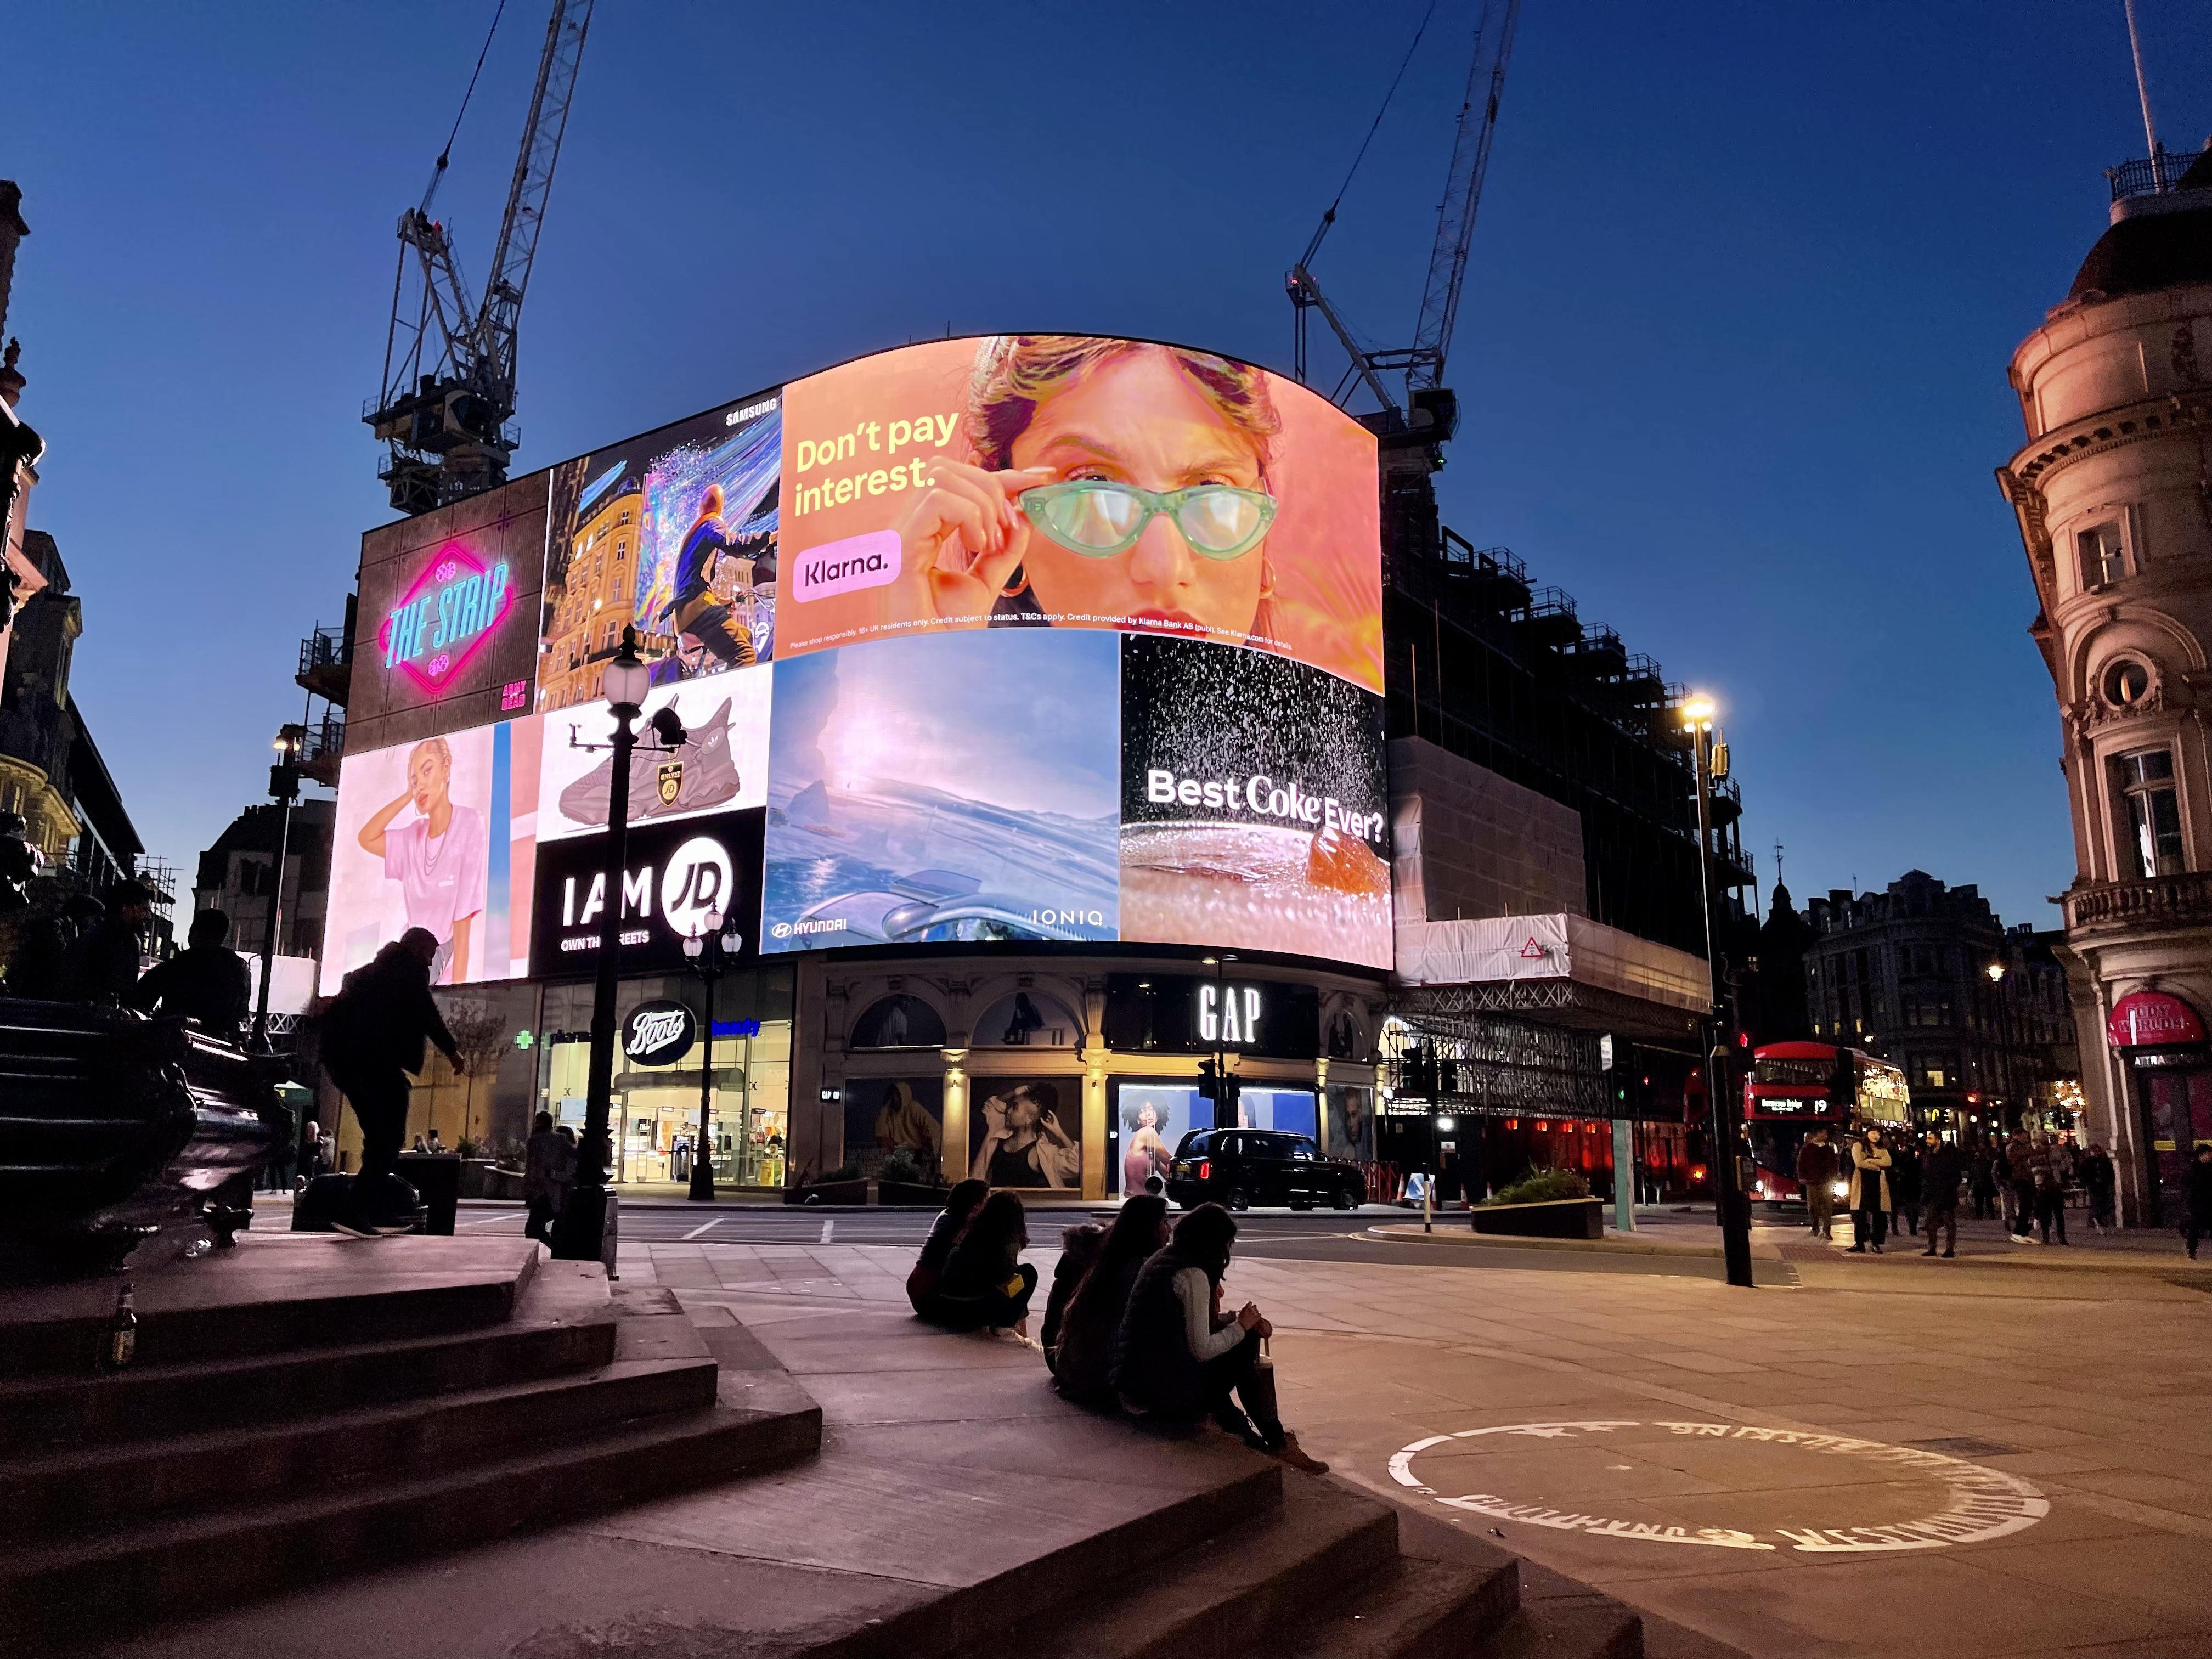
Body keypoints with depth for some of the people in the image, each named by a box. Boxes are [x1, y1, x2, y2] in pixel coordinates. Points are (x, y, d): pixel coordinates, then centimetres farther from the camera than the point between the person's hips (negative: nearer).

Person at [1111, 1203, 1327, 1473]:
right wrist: (1241, 1326, 0)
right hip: (1169, 1395, -9)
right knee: (1246, 1344, 5)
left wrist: (1242, 1321, 9)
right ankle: (1276, 1443, 15)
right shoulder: (1193, 1275, -15)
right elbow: (1202, 1349, -16)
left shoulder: (1161, 1260, 11)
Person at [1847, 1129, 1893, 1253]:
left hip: (1878, 1184, 3)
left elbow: (1888, 1162, -5)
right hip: (1862, 1183, -3)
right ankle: (1859, 1243, 0)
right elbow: (1859, 1163, -11)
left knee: (1878, 1214, -1)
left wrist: (1869, 1160, -11)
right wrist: (1877, 1166, -6)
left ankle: (1876, 1243, 6)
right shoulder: (1858, 1147, 5)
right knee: (1860, 1214, -3)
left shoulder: (1882, 1150, 16)